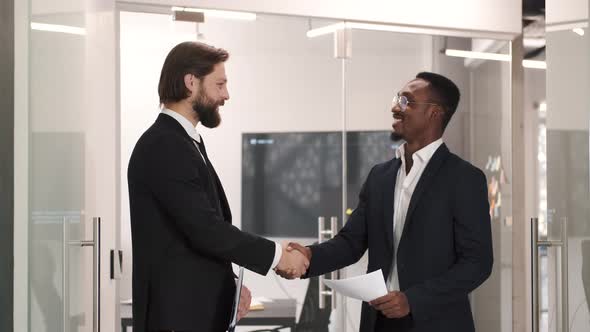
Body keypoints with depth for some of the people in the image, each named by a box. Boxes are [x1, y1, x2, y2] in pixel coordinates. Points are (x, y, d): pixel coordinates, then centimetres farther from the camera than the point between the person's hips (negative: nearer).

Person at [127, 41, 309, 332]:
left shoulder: (181, 142, 16)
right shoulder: (164, 146, -16)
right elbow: (205, 230, -22)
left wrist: (229, 284, 8)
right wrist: (276, 255, -13)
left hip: (197, 307, 10)